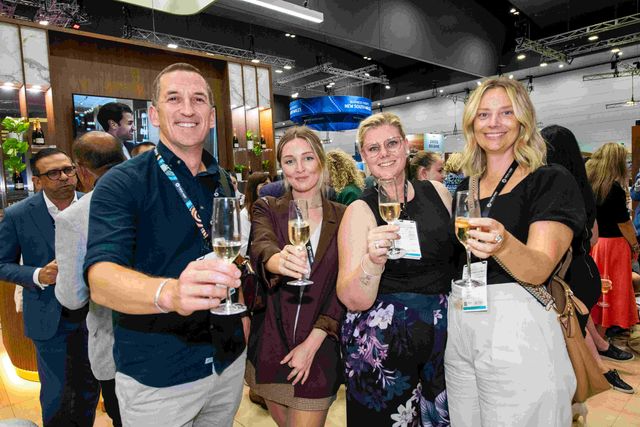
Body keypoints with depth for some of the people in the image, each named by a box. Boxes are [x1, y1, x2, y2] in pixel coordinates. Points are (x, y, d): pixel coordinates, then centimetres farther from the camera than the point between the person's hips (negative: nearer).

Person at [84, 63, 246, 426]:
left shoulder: (224, 183, 4)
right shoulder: (123, 183, -13)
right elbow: (100, 278, -28)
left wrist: (243, 321, 6)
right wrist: (170, 293, -46)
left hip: (229, 363, 5)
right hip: (157, 379, -5)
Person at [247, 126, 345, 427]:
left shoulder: (342, 218, -2)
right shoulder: (266, 210, -2)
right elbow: (261, 249, -24)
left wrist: (312, 343, -12)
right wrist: (280, 261, -47)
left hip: (319, 346, -1)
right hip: (270, 345, 1)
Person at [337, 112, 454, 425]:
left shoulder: (437, 192, 1)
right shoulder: (360, 211, -11)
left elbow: (458, 254, 16)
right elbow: (354, 301, -16)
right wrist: (373, 260, -34)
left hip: (441, 331, 4)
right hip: (382, 343, -4)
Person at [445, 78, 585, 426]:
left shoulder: (552, 181, -5)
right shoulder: (466, 187, 11)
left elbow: (539, 270, -18)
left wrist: (503, 244, -36)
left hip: (517, 327, -5)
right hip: (458, 324, 6)